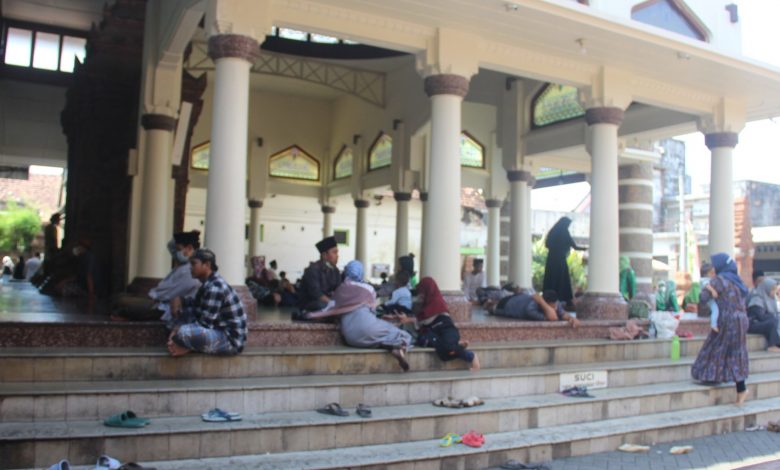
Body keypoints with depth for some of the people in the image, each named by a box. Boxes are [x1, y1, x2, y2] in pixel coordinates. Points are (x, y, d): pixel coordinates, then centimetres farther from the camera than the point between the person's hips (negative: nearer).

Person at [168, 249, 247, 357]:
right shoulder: (208, 283, 10)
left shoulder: (215, 288, -22)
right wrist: (180, 300, 4)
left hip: (230, 340, -11)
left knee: (184, 333, -34)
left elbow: (204, 323, -24)